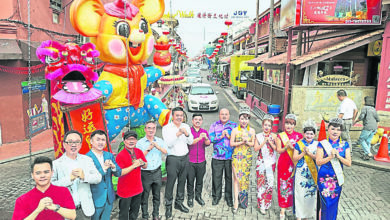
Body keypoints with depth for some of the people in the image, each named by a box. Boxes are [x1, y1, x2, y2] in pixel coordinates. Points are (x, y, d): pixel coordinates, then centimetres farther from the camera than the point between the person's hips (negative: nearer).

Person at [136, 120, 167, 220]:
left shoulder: (160, 141, 4)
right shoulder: (140, 143, -4)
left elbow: (166, 151, -9)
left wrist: (157, 146, -23)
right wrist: (148, 149, -19)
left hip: (157, 172, 3)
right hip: (145, 173, -3)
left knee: (157, 195, 14)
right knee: (144, 196, 7)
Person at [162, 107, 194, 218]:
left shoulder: (186, 126, 8)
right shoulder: (166, 128, -5)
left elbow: (191, 142, 2)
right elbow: (168, 143, -15)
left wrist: (187, 134, -16)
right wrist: (178, 134, -24)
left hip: (185, 158, 4)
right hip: (173, 159, -4)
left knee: (182, 181, 13)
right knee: (170, 183, 0)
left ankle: (179, 202, 29)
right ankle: (168, 206, 15)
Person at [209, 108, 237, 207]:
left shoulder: (234, 125, 7)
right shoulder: (214, 125, 7)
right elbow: (211, 138, -3)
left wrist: (229, 136, -14)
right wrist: (221, 136, -15)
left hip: (230, 157, 0)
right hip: (217, 157, 0)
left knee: (229, 177, 7)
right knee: (216, 177, 6)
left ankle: (229, 197, 23)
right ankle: (216, 196, 24)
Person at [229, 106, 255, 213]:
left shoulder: (252, 131, 4)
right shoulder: (235, 130, -3)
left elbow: (253, 144, 6)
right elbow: (231, 143, -3)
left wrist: (247, 142, -14)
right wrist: (241, 142, -16)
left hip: (247, 157, 2)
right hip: (237, 156, -2)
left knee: (245, 177, 7)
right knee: (237, 177, -5)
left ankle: (243, 199, 23)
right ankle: (236, 201, 0)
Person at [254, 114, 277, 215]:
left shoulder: (273, 136, 2)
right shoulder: (258, 136, 2)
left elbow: (276, 148, -3)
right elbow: (256, 148, -5)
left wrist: (270, 142, -14)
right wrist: (264, 142, -14)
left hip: (271, 162, 1)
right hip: (261, 161, 0)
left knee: (270, 183, 0)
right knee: (261, 182, -1)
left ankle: (267, 203, 20)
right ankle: (261, 205, 9)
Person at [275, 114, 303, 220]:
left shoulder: (299, 136, 2)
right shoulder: (280, 136, 1)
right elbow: (278, 150, -4)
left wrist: (292, 147, -17)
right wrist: (286, 147, -21)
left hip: (295, 163, 1)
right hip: (283, 163, -1)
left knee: (294, 183, 5)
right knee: (283, 184, 2)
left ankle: (291, 204, 28)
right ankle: (283, 209, 12)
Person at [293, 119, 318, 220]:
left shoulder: (316, 144, 2)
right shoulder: (298, 144, -1)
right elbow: (294, 158, -3)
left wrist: (309, 153, -17)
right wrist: (303, 153, -15)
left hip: (312, 173, 1)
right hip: (301, 173, -1)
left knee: (311, 193, 6)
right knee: (300, 193, 3)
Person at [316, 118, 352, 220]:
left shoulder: (345, 145, 3)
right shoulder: (322, 144, -5)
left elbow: (349, 163, -2)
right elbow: (318, 162, -10)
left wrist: (338, 156, -18)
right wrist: (330, 157, -22)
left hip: (337, 179, 3)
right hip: (324, 179, -3)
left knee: (334, 204, 13)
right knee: (326, 204, -2)